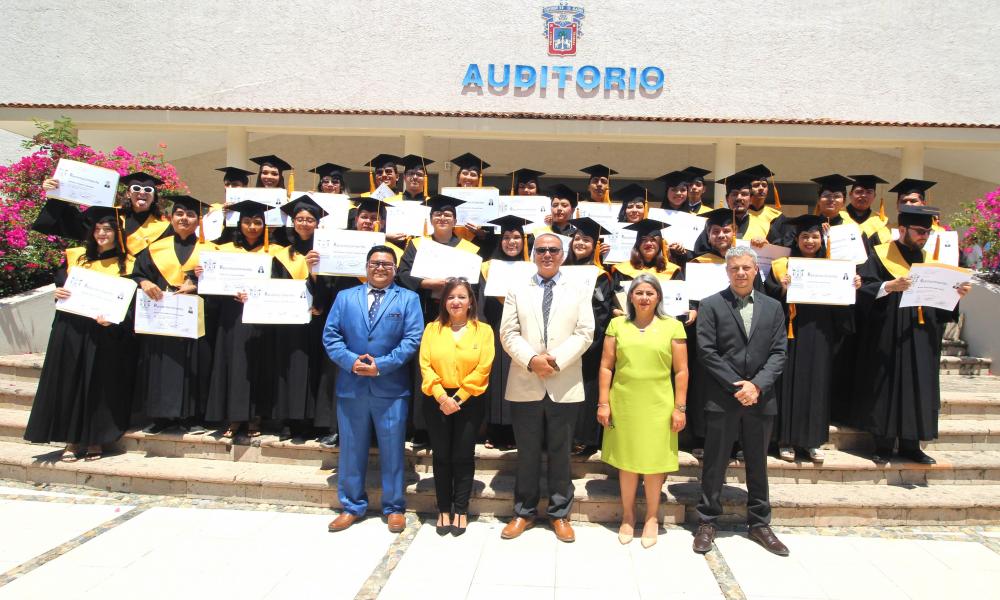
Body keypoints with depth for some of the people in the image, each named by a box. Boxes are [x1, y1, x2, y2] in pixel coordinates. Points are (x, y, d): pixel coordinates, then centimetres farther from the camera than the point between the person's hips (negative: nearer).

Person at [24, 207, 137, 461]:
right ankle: (72, 440, 12)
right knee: (70, 381, 3)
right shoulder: (76, 256, 12)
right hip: (71, 331, 3)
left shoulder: (127, 265, 3)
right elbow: (60, 281, 13)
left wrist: (112, 319, -18)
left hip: (106, 335, -3)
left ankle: (95, 440, 10)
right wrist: (58, 291, -10)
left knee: (99, 385, -1)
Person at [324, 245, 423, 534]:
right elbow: (330, 335, 5)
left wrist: (382, 365, -13)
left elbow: (413, 338, -5)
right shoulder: (345, 297, 12)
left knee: (392, 450, 5)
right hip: (351, 386, 2)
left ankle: (394, 508, 19)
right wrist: (350, 361, -12)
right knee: (351, 448, 10)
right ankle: (352, 506, 25)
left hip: (391, 388, -2)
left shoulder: (408, 299, 5)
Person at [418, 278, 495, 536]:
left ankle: (461, 510, 18)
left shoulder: (483, 330, 0)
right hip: (437, 401, 1)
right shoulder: (432, 329, 4)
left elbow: (483, 369, -7)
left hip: (469, 402, -1)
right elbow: (425, 365, -3)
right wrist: (442, 397, -14)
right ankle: (444, 510, 20)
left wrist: (458, 398, -13)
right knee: (441, 456, 8)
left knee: (463, 456, 5)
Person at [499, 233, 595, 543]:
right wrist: (531, 360, -16)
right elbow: (508, 334, 1)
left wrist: (556, 360, -15)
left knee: (560, 453, 8)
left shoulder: (578, 292, 8)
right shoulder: (517, 292, 10)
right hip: (525, 385, 1)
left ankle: (560, 514, 22)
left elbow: (585, 333, -2)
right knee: (527, 453, 9)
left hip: (564, 385, 0)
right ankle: (524, 512, 23)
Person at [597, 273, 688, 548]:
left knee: (653, 461, 8)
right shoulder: (617, 324, 4)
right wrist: (603, 403, -1)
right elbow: (606, 366, 3)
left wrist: (680, 407, -2)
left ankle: (652, 517, 26)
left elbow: (681, 370, 1)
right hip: (623, 404, 1)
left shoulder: (673, 326, 1)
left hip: (658, 406, -1)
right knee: (627, 460, 11)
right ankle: (628, 515, 27)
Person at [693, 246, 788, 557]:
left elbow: (778, 352, 3)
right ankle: (707, 523, 18)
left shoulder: (772, 307, 9)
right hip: (722, 399, -3)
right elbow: (707, 352, -7)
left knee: (758, 464, 14)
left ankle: (759, 523, 28)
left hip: (760, 399, 3)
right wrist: (737, 387, -12)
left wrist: (757, 385, -11)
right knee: (715, 464, 5)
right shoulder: (711, 305, -1)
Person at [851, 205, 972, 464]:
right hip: (888, 340, -5)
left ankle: (910, 445, 17)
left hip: (921, 342, 5)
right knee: (886, 389, -2)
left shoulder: (929, 260, 15)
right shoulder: (880, 256, -2)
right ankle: (883, 445, 8)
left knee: (919, 389, 7)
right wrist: (890, 285, -27)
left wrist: (956, 294, -4)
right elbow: (863, 290, -13)